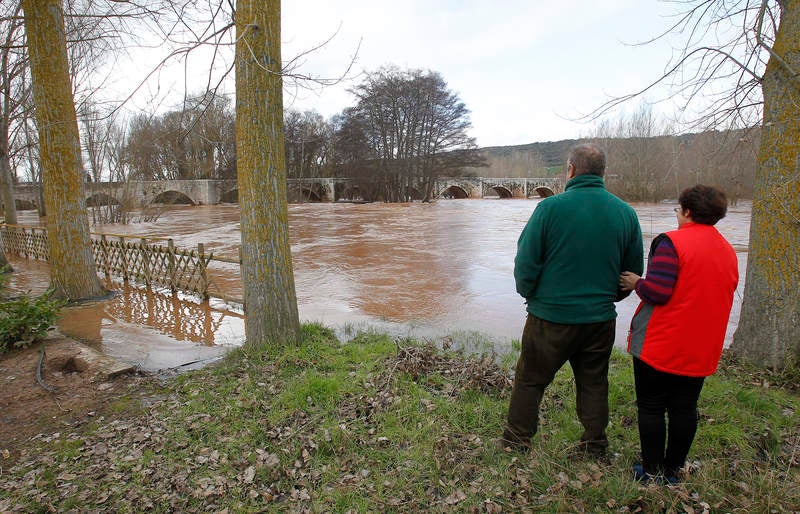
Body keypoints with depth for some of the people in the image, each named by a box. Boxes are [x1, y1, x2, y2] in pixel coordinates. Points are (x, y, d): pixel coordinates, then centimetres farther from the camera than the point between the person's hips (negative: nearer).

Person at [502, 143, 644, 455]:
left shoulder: (551, 207, -14)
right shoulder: (625, 212, 0)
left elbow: (525, 261, -12)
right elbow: (634, 269, 8)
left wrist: (529, 295, 6)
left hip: (550, 314, -4)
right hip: (600, 317, 4)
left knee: (530, 379, 13)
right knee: (593, 382, 20)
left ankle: (517, 439, 27)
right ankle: (595, 444, 34)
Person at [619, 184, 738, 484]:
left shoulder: (672, 242, -15)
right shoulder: (728, 251, 9)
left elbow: (657, 292, -23)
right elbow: (719, 297, 16)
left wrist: (636, 283, -4)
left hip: (660, 345, -7)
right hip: (701, 351, 7)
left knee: (651, 408, 7)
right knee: (684, 409, 16)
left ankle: (653, 471, 18)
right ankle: (674, 470, 29)